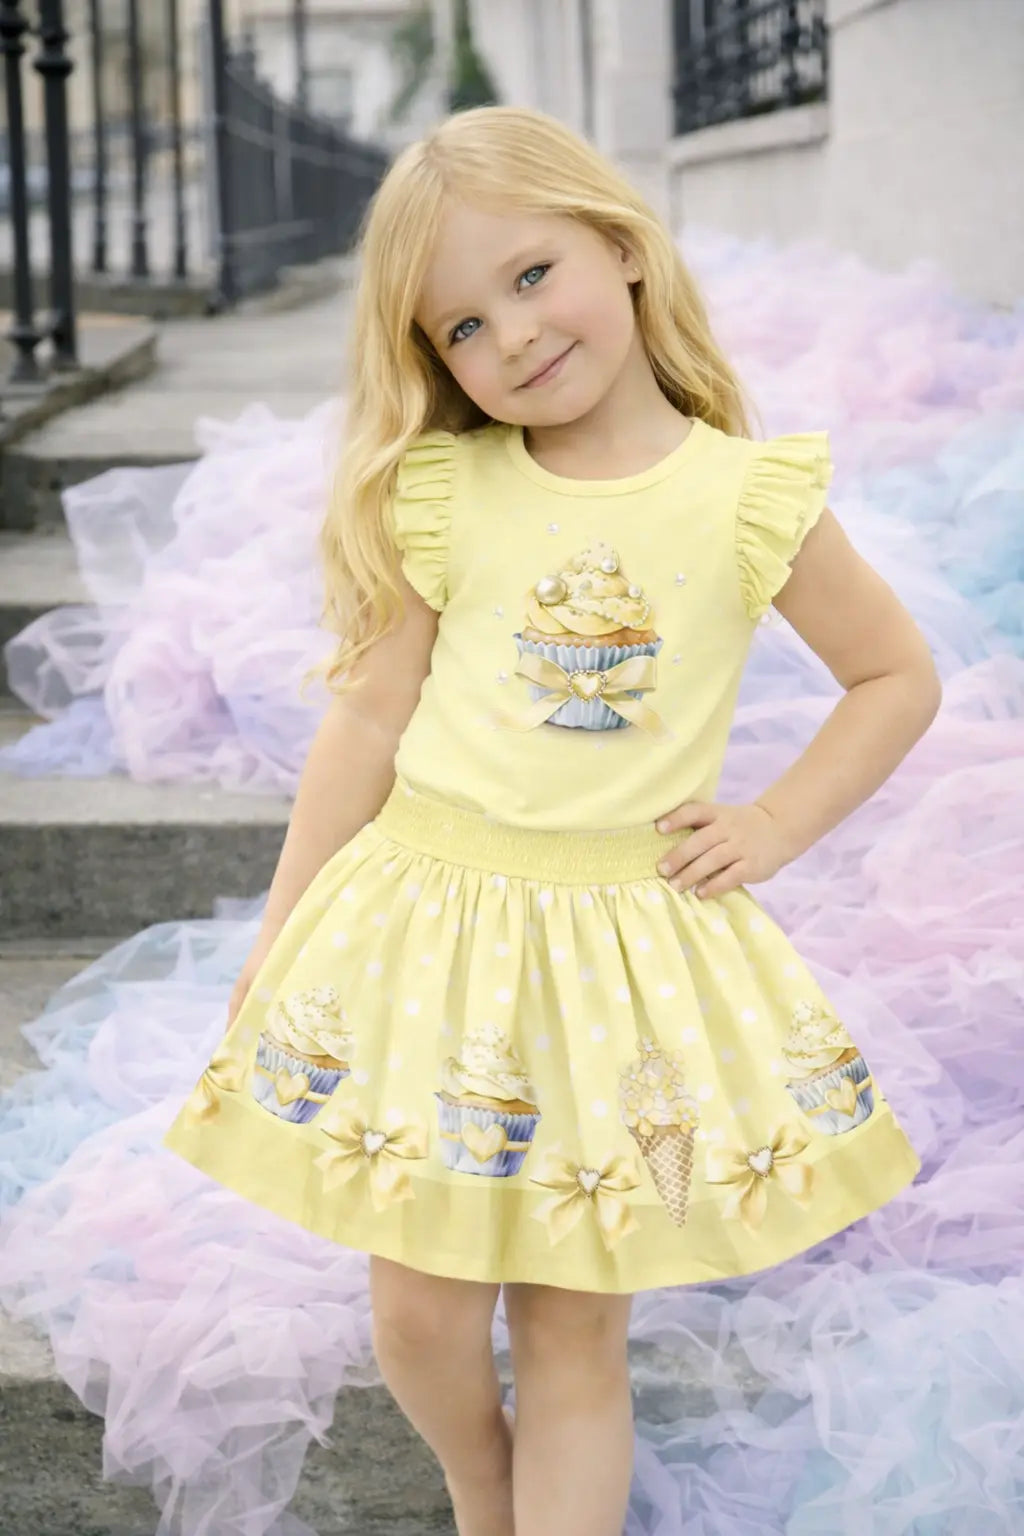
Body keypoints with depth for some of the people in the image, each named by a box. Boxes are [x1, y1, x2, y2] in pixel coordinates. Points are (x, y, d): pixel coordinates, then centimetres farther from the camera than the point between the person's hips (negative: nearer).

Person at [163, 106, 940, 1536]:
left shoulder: (749, 498, -5)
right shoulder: (440, 494, -3)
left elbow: (900, 677, 6)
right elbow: (368, 717, 1)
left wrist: (773, 827, -4)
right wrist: (274, 944, 2)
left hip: (633, 941, -1)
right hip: (430, 924, 1)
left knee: (577, 1334, 6)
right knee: (421, 1316, 8)